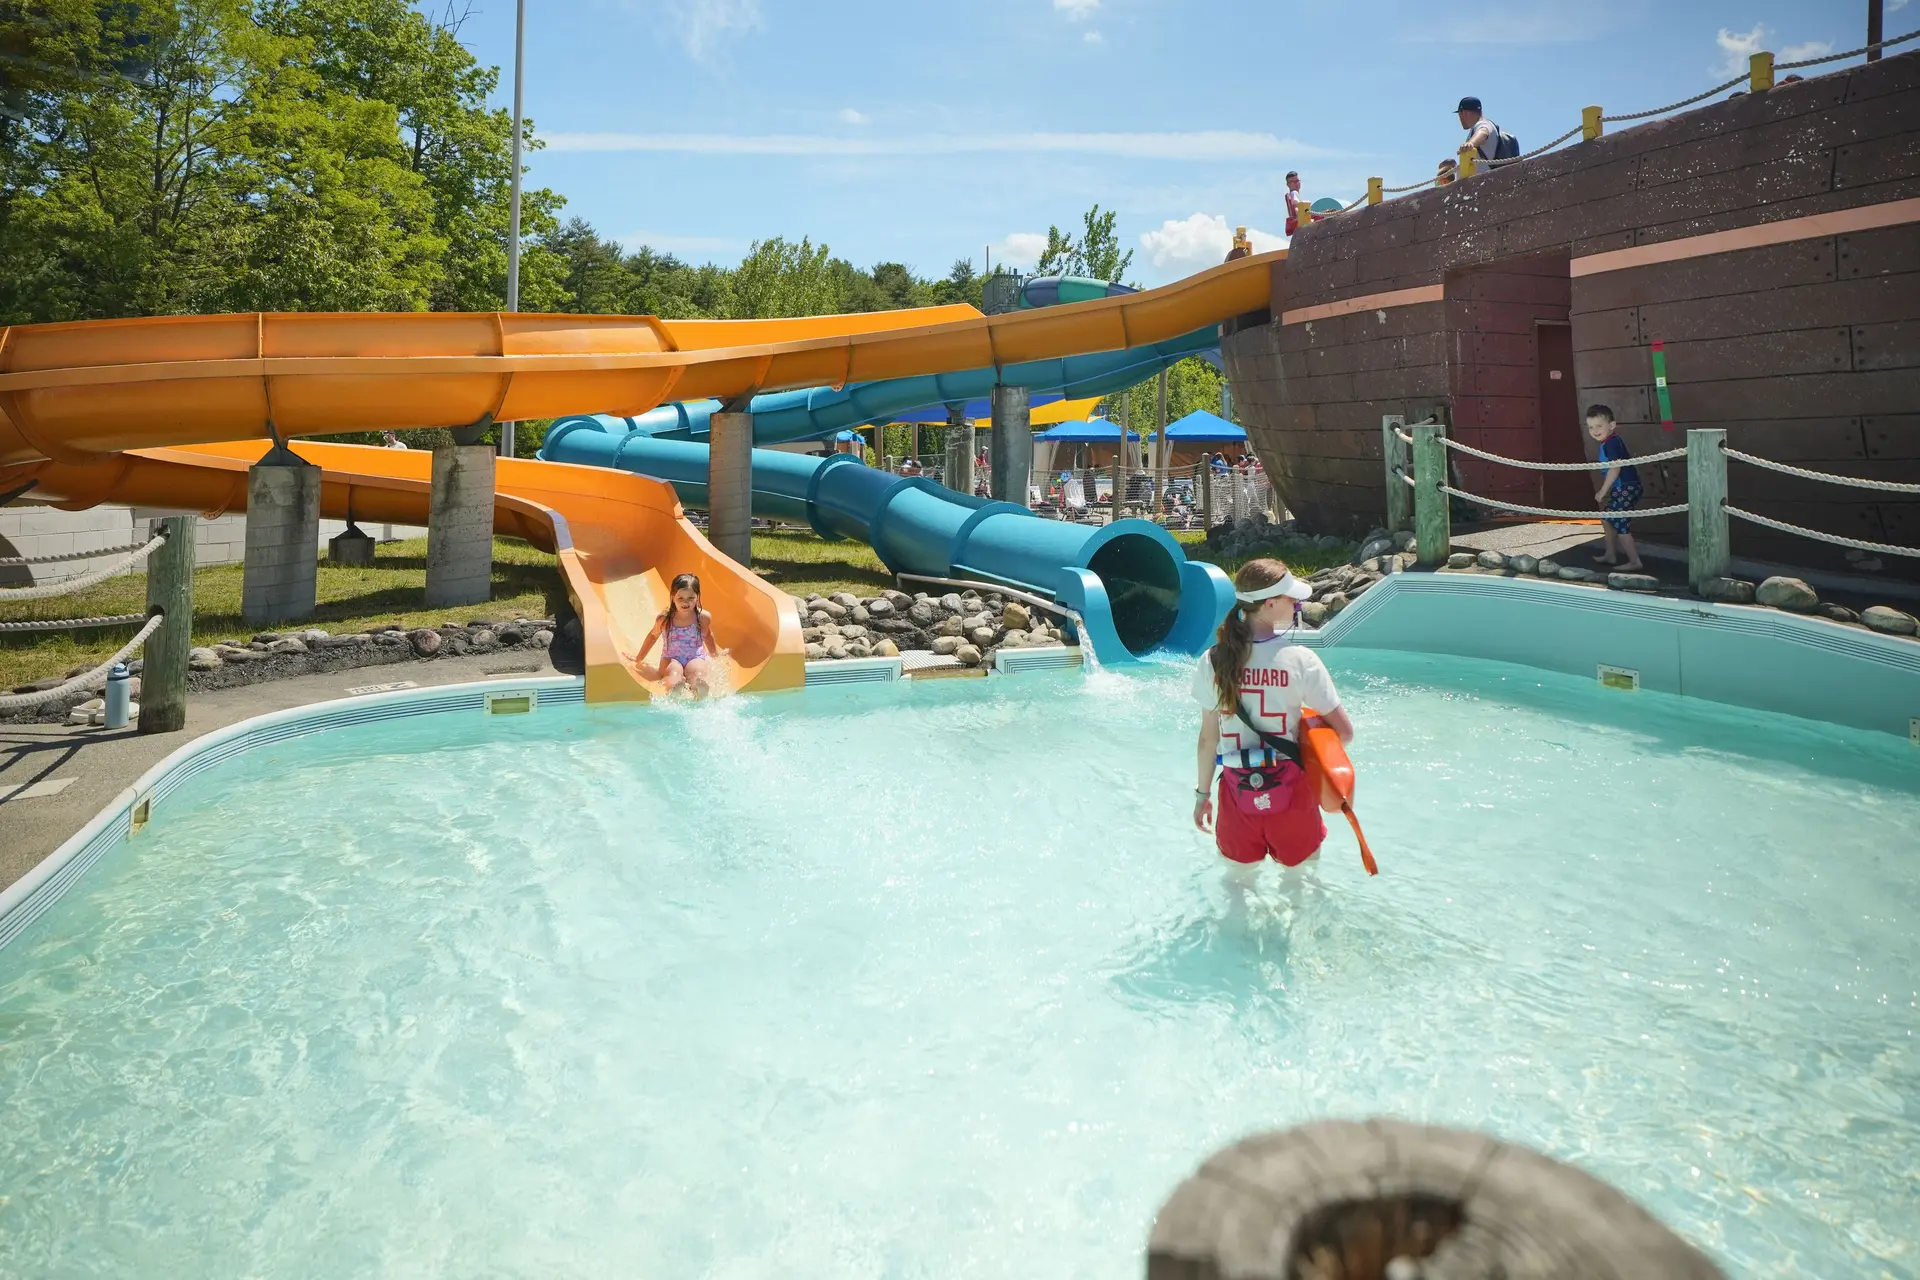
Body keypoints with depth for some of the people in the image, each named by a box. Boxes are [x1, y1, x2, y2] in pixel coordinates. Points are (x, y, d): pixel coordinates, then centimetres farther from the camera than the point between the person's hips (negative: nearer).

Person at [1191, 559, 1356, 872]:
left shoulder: (1213, 661, -7)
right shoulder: (1301, 660, -13)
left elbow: (1208, 739, -1)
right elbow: (1344, 733, -9)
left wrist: (1203, 793, 11)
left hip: (1237, 789, 2)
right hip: (1289, 788, -2)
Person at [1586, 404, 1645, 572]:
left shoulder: (1611, 443, -17)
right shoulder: (1612, 441, 13)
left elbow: (1615, 468, -23)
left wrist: (1602, 491, -18)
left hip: (1627, 488, -11)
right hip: (1621, 489, 11)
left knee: (1620, 525, -9)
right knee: (1607, 518, 22)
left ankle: (1635, 562, -4)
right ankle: (1610, 555, 33)